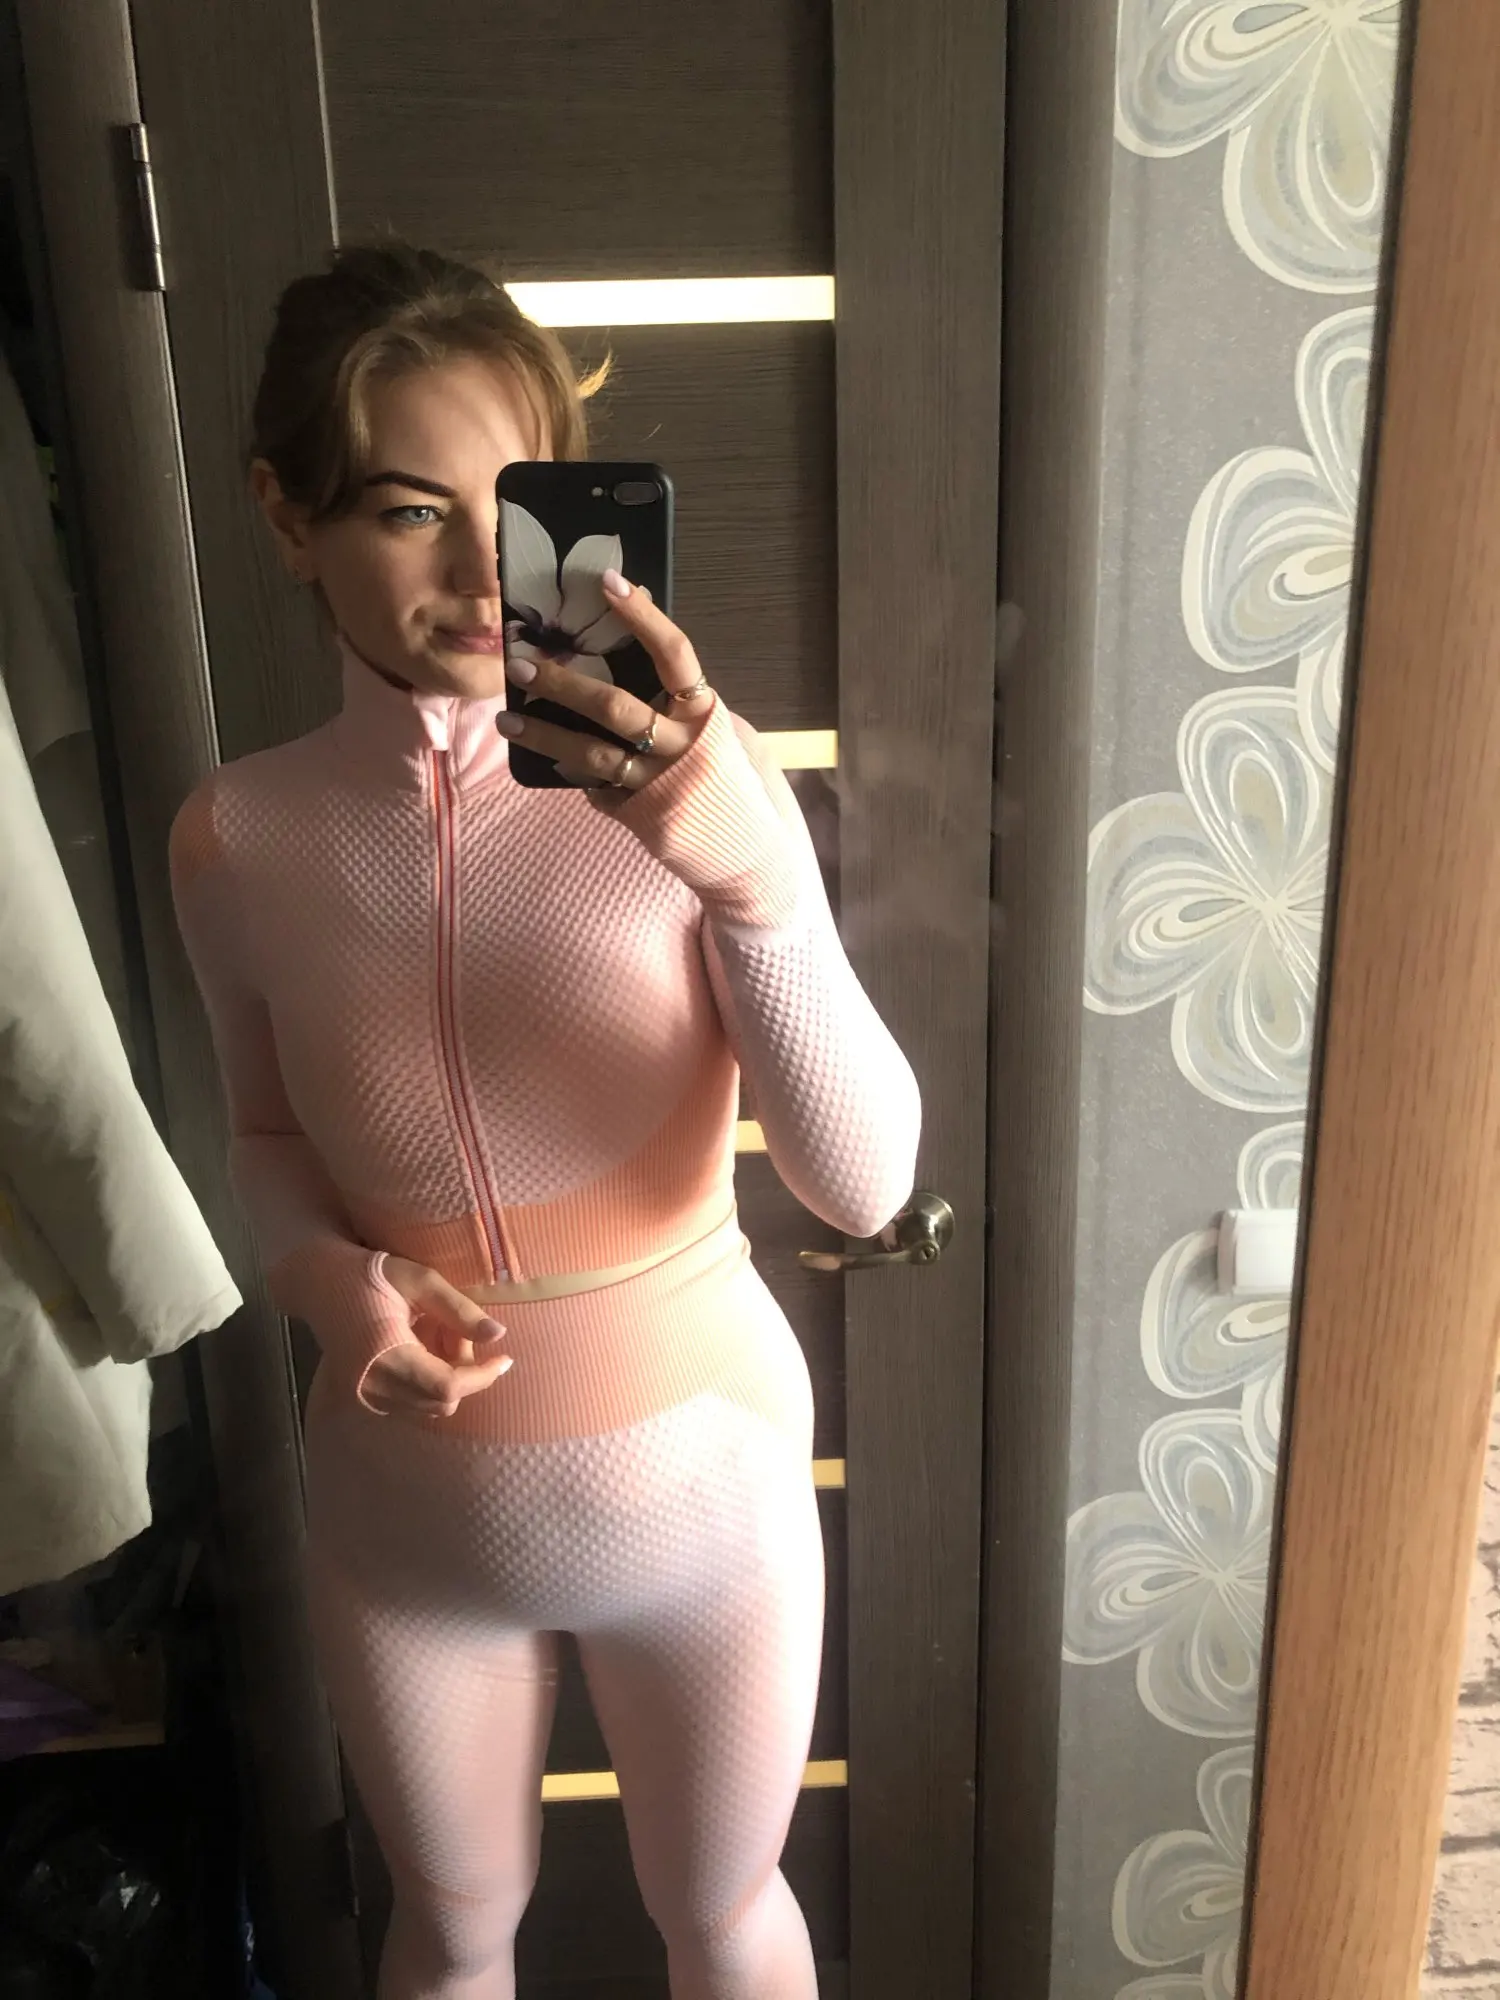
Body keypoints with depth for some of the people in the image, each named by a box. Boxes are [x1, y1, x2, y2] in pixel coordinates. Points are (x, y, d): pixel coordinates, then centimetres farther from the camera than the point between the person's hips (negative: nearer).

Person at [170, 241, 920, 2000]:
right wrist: (332, 1282, -17)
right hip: (406, 1502, 2)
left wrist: (758, 878, -41)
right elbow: (271, 1137, 4)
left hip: (698, 1471, -1)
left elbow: (863, 1183, -26)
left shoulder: (682, 795, -21)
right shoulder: (241, 839, -13)